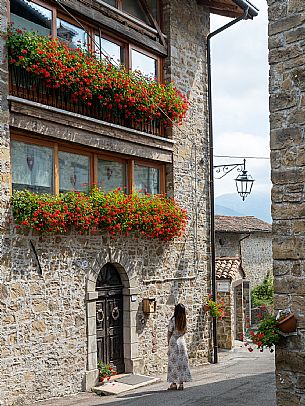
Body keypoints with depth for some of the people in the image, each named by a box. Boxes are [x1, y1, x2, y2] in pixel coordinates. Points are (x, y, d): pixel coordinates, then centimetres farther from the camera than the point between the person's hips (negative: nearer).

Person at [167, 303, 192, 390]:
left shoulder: (173, 320, -12)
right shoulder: (184, 320, 1)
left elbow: (169, 333, -7)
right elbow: (184, 332, 10)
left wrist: (168, 343, 5)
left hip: (174, 342, -4)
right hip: (182, 341, 4)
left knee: (174, 362, 2)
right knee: (183, 362, 7)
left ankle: (174, 383, 4)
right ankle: (181, 383, 10)